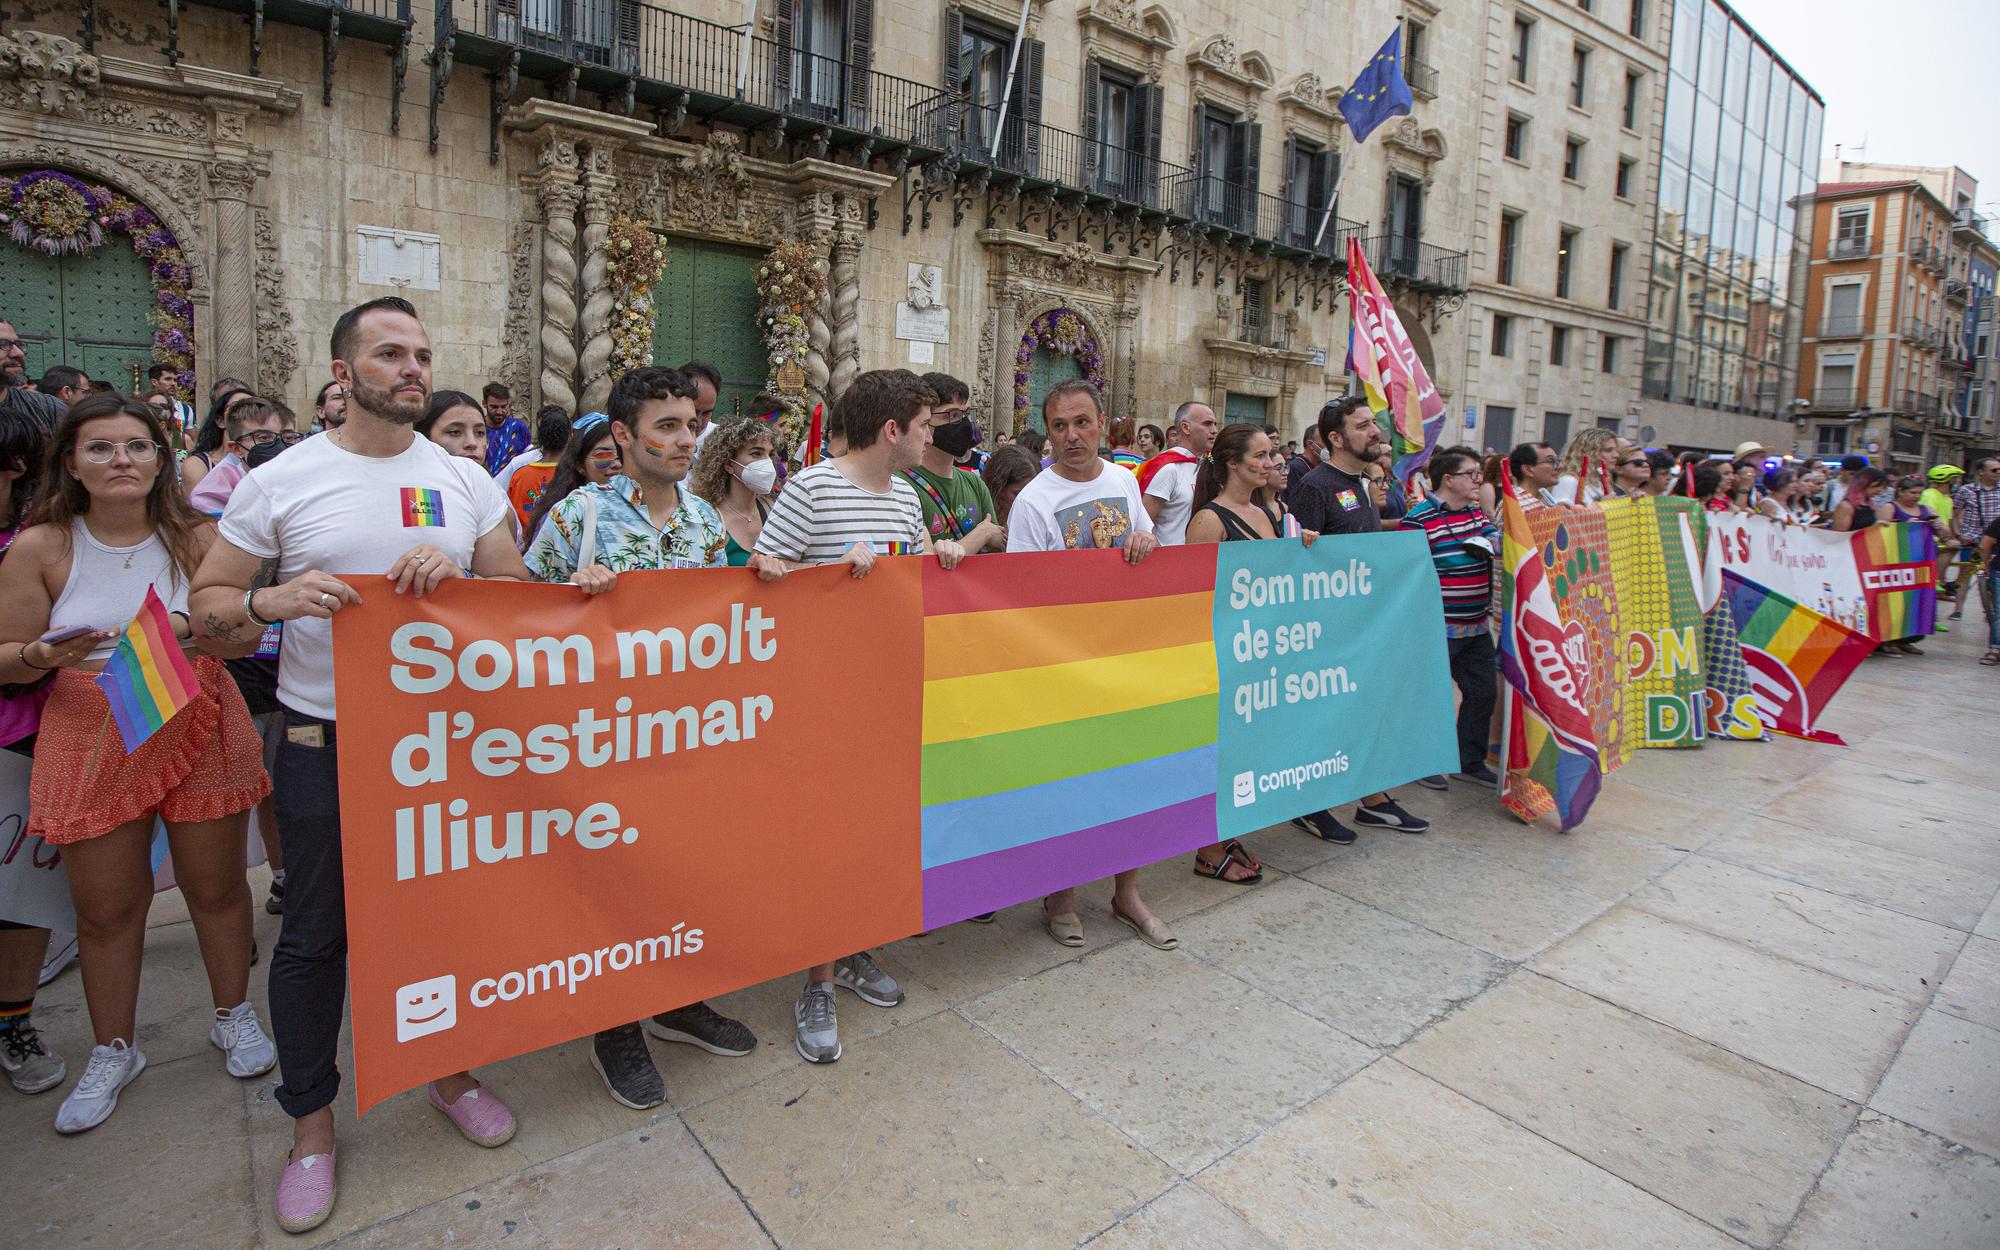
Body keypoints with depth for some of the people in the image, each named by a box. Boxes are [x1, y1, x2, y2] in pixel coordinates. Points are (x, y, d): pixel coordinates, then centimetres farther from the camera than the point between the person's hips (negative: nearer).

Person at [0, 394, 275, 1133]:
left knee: (216, 885, 10)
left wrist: (195, 629, -21)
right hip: (92, 740, 0)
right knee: (105, 905, 9)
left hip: (198, 731, 0)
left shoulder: (196, 538, -1)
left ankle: (234, 1016, 31)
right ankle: (114, 1051, 29)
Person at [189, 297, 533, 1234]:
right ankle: (311, 1120, 30)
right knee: (315, 934, 10)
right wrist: (273, 600, -20)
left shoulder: (466, 480, 3)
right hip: (327, 742, -1)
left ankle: (450, 1070, 37)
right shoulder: (280, 482, -3)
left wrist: (458, 570, -17)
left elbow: (519, 593, 3)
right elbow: (207, 604, 1)